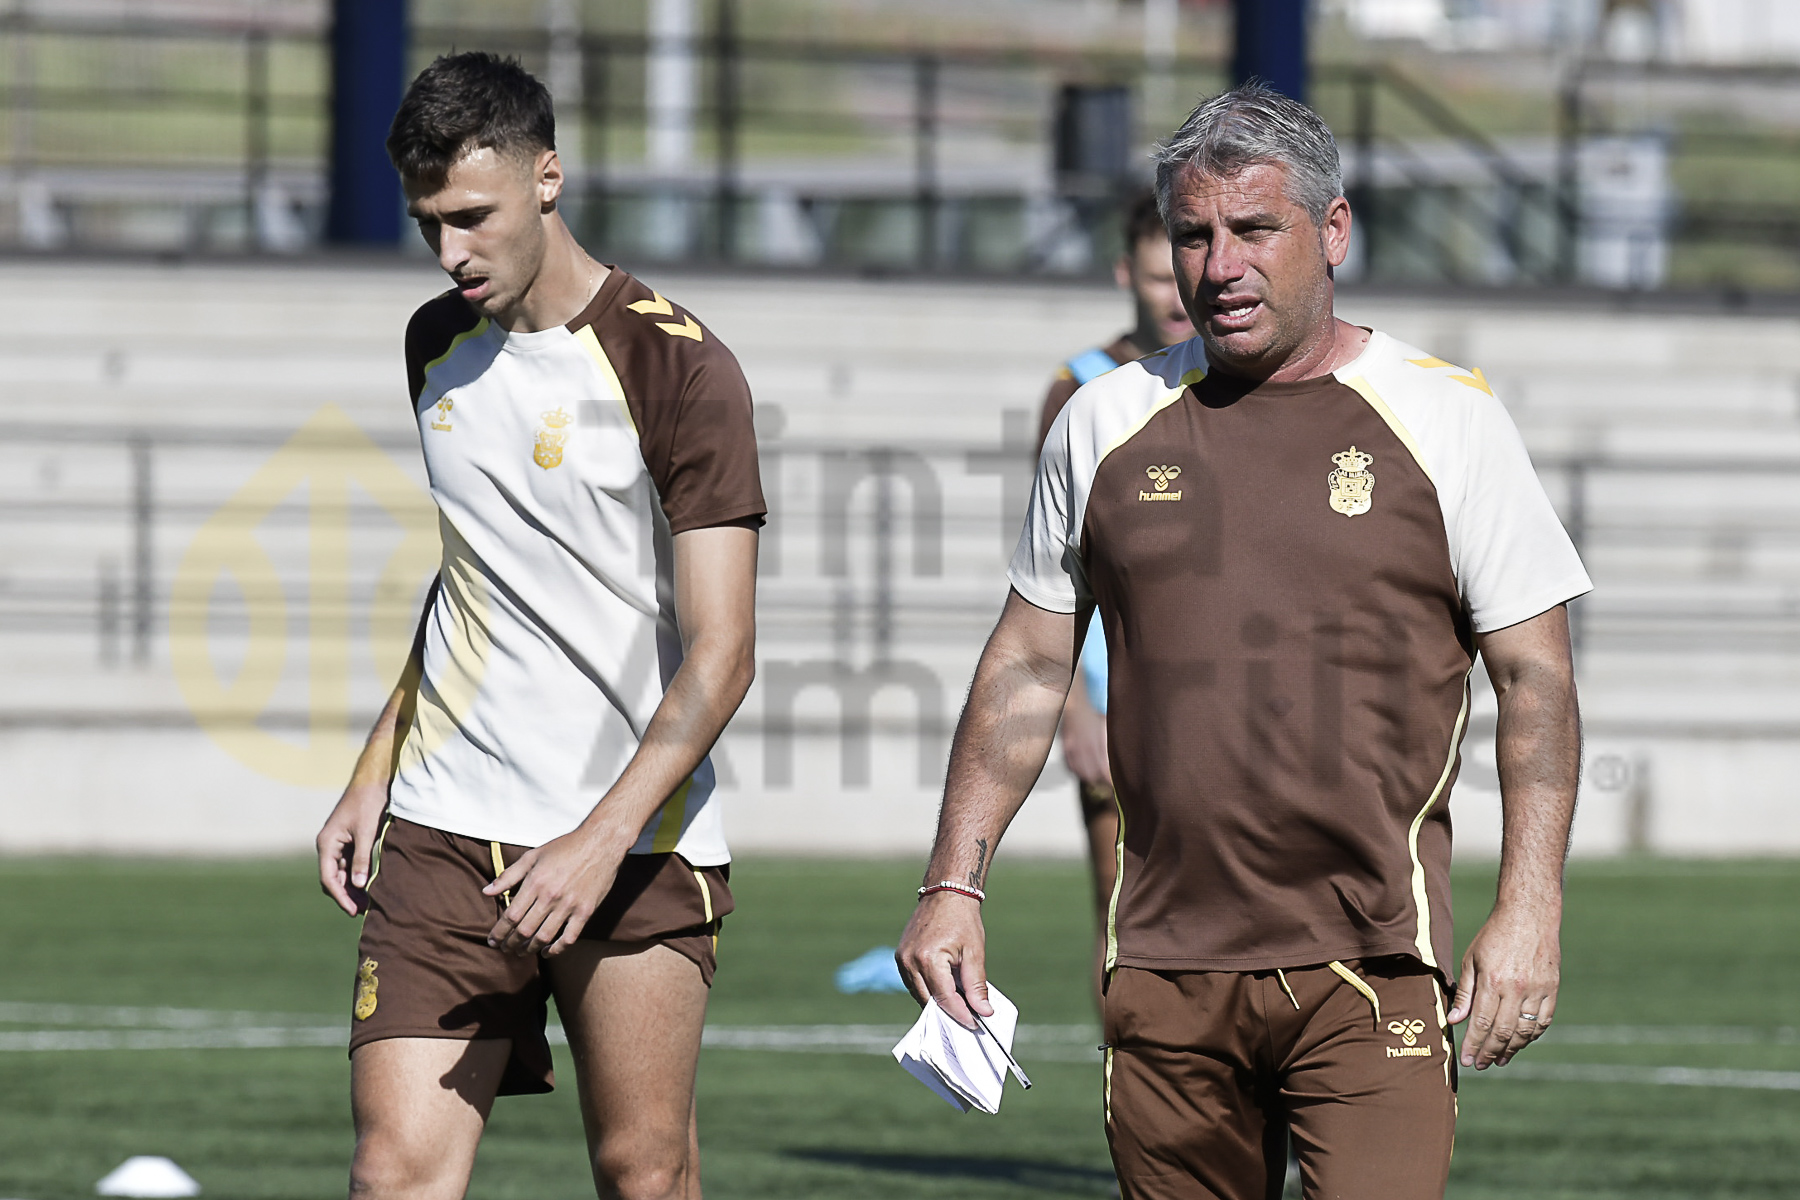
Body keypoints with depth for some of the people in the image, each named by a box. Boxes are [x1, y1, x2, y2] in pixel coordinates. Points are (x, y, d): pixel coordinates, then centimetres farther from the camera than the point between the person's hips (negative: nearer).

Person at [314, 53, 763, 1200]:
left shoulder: (679, 367, -10)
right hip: (440, 838, 4)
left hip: (639, 841, -4)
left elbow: (720, 651, -14)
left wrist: (601, 841, -24)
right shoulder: (439, 344, 11)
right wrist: (375, 778, 18)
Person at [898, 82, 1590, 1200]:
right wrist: (954, 884, 10)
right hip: (1164, 971, 3)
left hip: (1368, 970, -3)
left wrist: (1528, 909, -9)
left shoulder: (1446, 417, 1)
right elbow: (1029, 666, 18)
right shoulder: (1110, 421, 10)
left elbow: (1536, 681, 1)